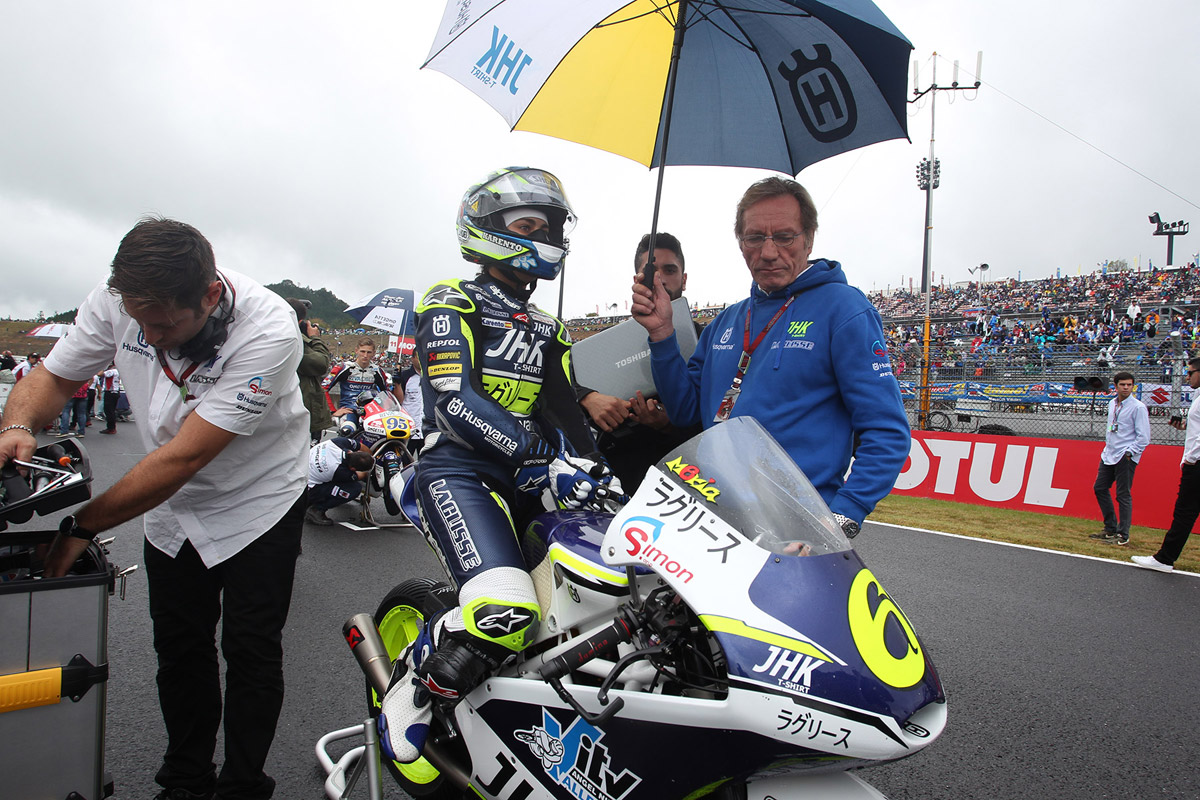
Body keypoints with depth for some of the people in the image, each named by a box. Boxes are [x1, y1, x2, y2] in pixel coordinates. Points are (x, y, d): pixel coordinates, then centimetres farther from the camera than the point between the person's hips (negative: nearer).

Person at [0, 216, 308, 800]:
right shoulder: (118, 299, -17)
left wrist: (82, 526, -28)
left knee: (251, 653, 4)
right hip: (171, 510, 5)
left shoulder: (267, 330, -33)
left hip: (257, 504, -4)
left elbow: (183, 457, -33)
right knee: (179, 648, 14)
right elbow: (51, 377, -3)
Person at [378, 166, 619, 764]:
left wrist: (594, 465, -5)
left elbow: (564, 411, 15)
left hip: (528, 477, 7)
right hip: (459, 470, -7)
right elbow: (455, 403, -14)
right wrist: (543, 457, -24)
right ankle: (408, 691, 0)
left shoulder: (546, 332, 23)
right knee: (505, 614, -27)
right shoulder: (452, 304, 2)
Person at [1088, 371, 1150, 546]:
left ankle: (1123, 535, 5)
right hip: (1108, 455, 8)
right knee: (1100, 488, 10)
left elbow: (1144, 437, -11)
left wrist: (1129, 453, -14)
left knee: (1123, 495, -4)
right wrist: (1108, 446, 15)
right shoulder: (1112, 404, 11)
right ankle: (1110, 529, 21)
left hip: (1126, 457, -8)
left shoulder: (1138, 407, -10)